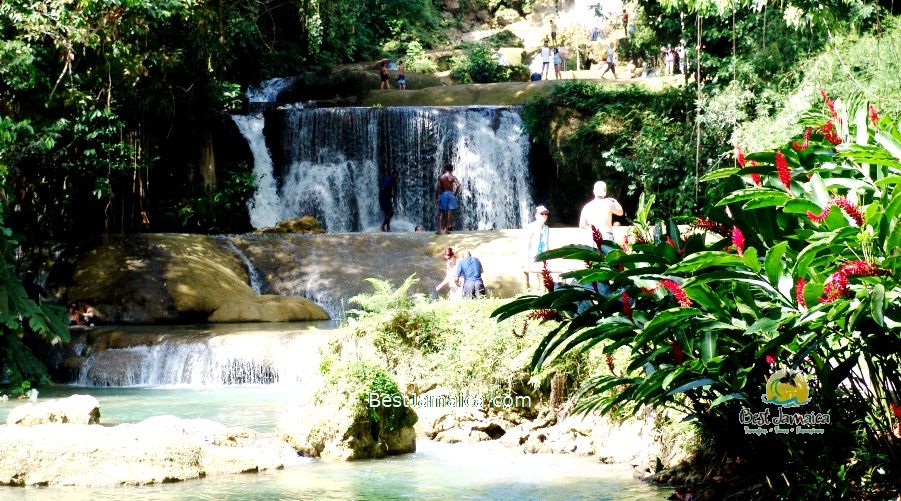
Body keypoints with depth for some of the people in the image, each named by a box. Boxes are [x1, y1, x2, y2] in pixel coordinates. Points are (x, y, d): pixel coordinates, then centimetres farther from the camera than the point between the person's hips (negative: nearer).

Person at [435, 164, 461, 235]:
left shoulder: (441, 177, 2)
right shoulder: (453, 177, -1)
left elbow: (438, 188, -2)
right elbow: (458, 185, -16)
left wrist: (436, 198, 2)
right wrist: (456, 193, -4)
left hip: (443, 194, 1)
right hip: (450, 194, -1)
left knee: (441, 212, 3)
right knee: (449, 212, 4)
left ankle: (439, 229, -6)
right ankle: (447, 229, 3)